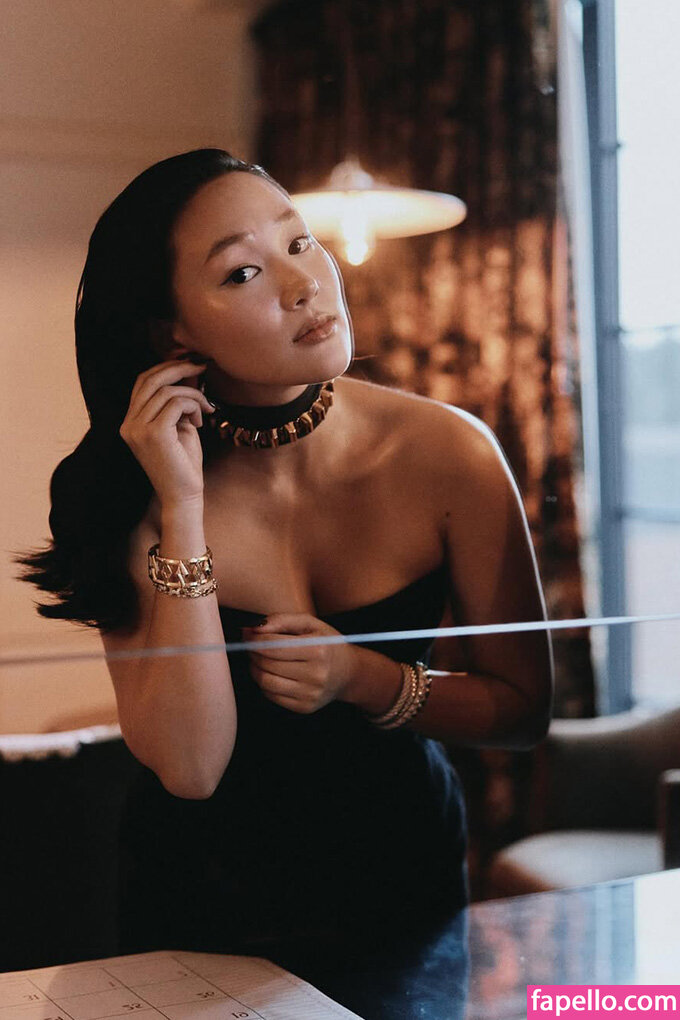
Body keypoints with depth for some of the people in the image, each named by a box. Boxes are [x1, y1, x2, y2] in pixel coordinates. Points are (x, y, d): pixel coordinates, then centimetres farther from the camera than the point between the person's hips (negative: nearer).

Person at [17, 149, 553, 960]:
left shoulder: (449, 453, -14)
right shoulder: (135, 495, -13)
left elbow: (523, 708, -5)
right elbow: (189, 767, -21)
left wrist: (365, 681, -21)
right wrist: (183, 508, -26)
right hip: (201, 909, 0)